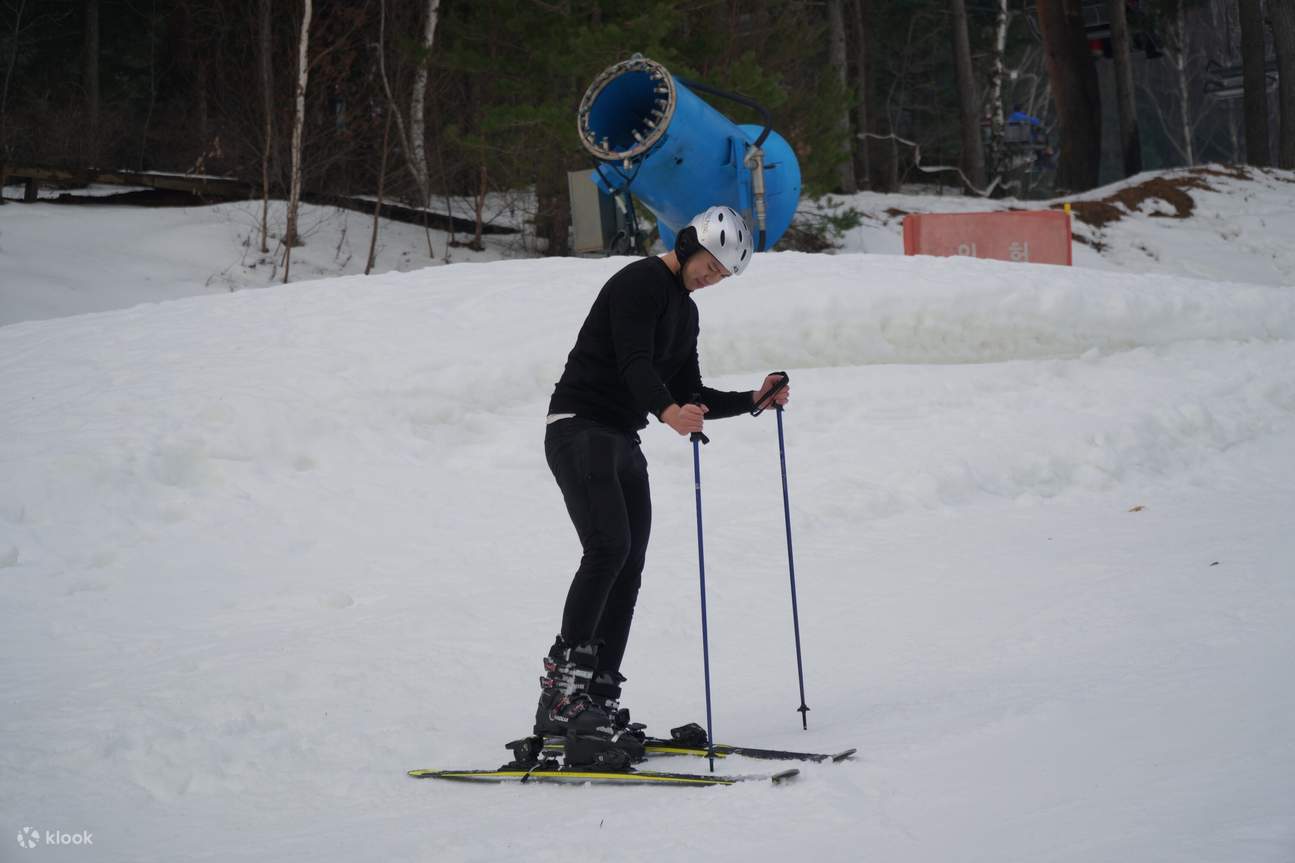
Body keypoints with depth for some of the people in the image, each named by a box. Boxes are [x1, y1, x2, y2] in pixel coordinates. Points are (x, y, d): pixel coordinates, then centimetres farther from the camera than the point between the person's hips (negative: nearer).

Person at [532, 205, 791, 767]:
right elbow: (633, 361, -25)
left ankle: (596, 703, 1)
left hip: (622, 443, 9)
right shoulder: (641, 282, -10)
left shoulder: (684, 311, 19)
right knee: (609, 548, -23)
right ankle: (564, 679, -21)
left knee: (628, 571, 1)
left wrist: (754, 401, 9)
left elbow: (690, 396, 20)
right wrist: (668, 411, -42)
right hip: (579, 430, -9)